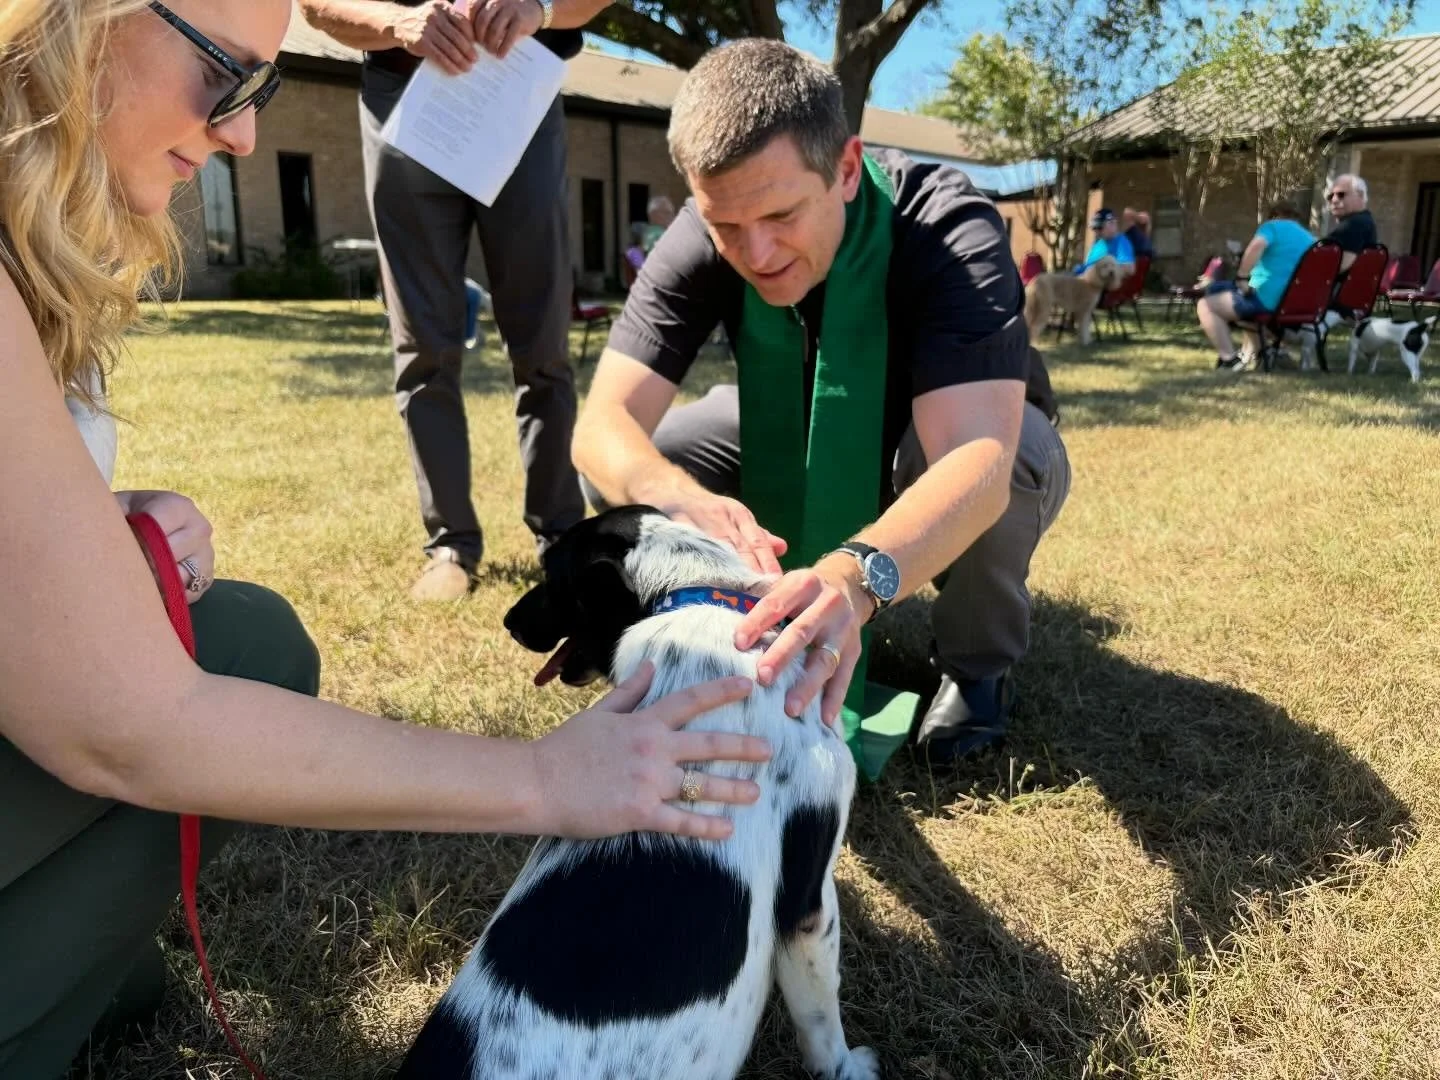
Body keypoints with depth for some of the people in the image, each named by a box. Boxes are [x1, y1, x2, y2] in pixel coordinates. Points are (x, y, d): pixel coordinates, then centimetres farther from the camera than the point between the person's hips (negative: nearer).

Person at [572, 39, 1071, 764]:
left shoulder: (951, 233, -34)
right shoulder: (702, 240, -23)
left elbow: (979, 458, -47)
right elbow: (604, 425, -31)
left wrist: (856, 576, -67)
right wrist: (682, 502, -54)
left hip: (943, 452, -2)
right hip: (803, 445, 3)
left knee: (1023, 452, -38)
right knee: (624, 472, -19)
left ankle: (978, 663, -7)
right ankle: (740, 629, 6)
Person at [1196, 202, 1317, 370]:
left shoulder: (1272, 226, 1)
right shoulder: (1311, 239, 23)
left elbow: (1256, 246, -23)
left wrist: (1241, 277, -14)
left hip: (1268, 301, -9)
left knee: (1205, 305, -4)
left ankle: (1230, 361, -15)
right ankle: (1253, 353, 32)